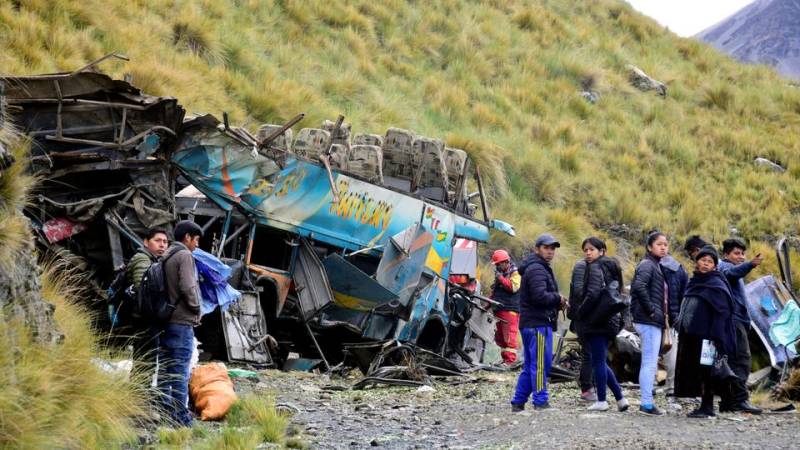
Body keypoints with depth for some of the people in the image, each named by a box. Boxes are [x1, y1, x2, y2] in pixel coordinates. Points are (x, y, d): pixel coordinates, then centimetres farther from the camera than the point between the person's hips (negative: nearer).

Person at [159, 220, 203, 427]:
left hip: (164, 320, 9)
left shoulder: (166, 256, 16)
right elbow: (187, 287, -19)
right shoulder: (184, 255, -10)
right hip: (181, 321, -9)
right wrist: (196, 309, -5)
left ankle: (165, 411, 14)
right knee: (181, 371, -7)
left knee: (165, 369, 11)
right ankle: (181, 416, -8)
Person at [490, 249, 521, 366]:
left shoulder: (515, 273, -4)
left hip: (510, 309, -9)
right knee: (500, 336, 9)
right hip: (499, 309, 9)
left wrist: (501, 278, -15)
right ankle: (505, 358, 15)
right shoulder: (499, 273, 22)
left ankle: (511, 360, -13)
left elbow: (513, 287, -20)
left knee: (509, 336, -12)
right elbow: (495, 291, 32)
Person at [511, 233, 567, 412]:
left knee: (530, 366, 14)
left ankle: (518, 402, 16)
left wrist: (557, 303, 6)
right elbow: (540, 296, -23)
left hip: (531, 323, 11)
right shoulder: (536, 269, -11)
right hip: (538, 324, -11)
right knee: (541, 364, -10)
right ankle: (541, 402, -10)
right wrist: (558, 298, -8)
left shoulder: (541, 268, 23)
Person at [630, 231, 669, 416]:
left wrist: (659, 313, 10)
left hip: (654, 321, 10)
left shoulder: (656, 266, 18)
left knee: (650, 364, 12)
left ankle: (647, 402, 17)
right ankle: (647, 404, -7)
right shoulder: (647, 265, -11)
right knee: (650, 363, -8)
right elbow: (639, 286, -26)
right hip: (649, 321, -10)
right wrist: (650, 310, -20)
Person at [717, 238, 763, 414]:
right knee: (741, 360, -17)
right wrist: (750, 264, -46)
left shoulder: (727, 268, 28)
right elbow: (733, 272, -28)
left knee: (733, 361, 9)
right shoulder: (724, 266, -4)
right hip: (733, 319, -11)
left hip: (736, 320, 11)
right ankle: (740, 399, -23)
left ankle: (728, 402, 10)